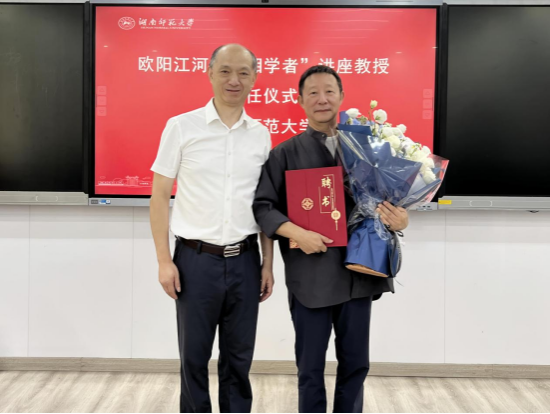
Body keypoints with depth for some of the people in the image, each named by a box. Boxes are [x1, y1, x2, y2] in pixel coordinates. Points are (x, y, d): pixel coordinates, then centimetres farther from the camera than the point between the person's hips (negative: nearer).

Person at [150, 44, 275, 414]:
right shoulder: (182, 127, -3)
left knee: (239, 356, 13)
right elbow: (160, 195, -1)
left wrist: (267, 264, 8)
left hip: (244, 260, 3)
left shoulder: (261, 135, 6)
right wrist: (165, 260, -7)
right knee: (194, 355, 10)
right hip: (197, 258, -2)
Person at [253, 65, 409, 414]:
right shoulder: (285, 153, 1)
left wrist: (399, 219, -9)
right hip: (310, 276, -2)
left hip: (358, 271, 3)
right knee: (311, 366, 11)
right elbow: (263, 205, -4)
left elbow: (386, 199, 12)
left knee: (355, 362, 15)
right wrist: (296, 233, -18)